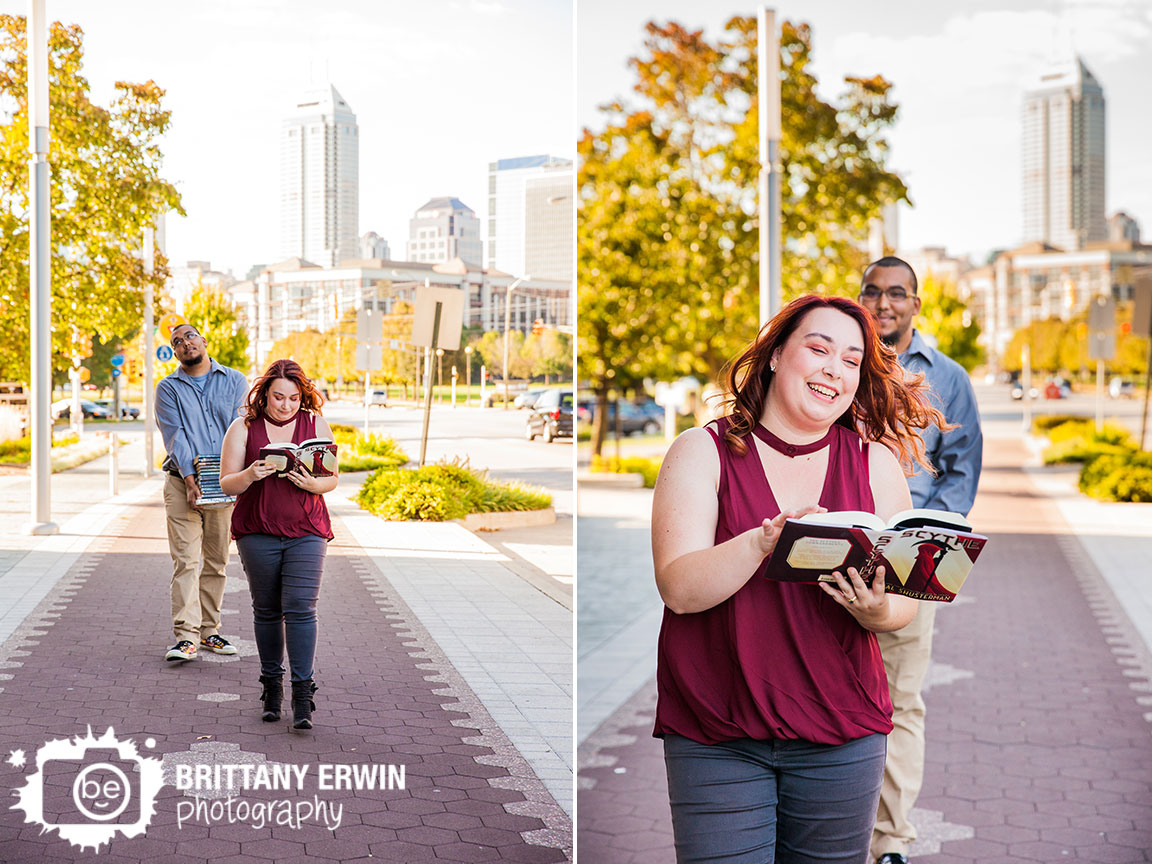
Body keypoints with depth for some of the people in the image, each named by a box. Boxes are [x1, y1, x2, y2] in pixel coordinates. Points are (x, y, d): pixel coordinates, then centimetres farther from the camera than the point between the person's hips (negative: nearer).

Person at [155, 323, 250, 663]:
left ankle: (210, 630, 16)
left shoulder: (234, 381, 9)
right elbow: (175, 436, -5)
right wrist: (190, 478, -17)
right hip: (182, 483, -1)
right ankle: (186, 636, -10)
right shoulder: (168, 388, 7)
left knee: (216, 562, 7)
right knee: (186, 561, -8)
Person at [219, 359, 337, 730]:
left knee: (300, 608, -10)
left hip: (306, 532, -1)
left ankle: (302, 694, -8)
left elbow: (332, 479, 7)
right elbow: (227, 483, 2)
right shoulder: (244, 428, 2)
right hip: (257, 532, 1)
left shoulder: (317, 425, 5)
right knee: (266, 610, 9)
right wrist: (249, 475, -20)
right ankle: (271, 686, 23)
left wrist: (311, 484, -15)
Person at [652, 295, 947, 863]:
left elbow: (906, 604, 5)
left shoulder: (876, 463, 7)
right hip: (716, 735, -2)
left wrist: (876, 611, -18)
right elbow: (678, 588, -12)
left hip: (841, 732, 2)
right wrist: (764, 541, -28)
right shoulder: (702, 452, -1)